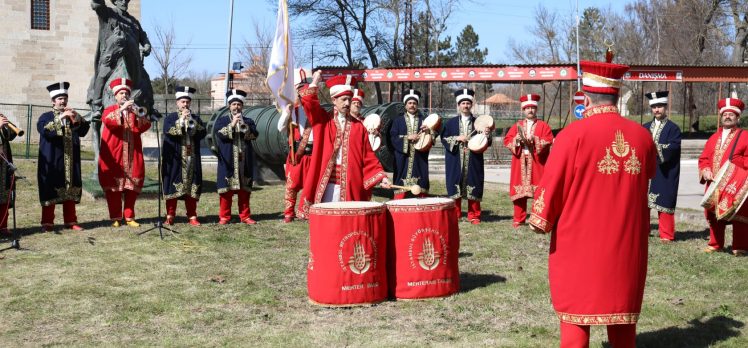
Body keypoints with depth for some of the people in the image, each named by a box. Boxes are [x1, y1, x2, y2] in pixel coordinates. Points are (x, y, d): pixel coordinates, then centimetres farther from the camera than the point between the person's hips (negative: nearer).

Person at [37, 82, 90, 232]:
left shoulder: (73, 116, 16)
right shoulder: (46, 116, 3)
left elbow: (83, 131, 3)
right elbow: (43, 130, -18)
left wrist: (77, 119, -14)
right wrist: (60, 118, -24)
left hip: (70, 162, 4)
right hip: (52, 162, -4)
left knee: (71, 190, 5)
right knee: (50, 191, -4)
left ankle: (70, 221, 11)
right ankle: (47, 222, 0)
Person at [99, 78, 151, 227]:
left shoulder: (134, 110, 15)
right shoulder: (109, 110, 7)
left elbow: (145, 126, -1)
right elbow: (107, 120, -16)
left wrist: (138, 114, -19)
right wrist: (122, 109, -28)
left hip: (133, 156, 3)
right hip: (113, 156, -3)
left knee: (133, 187, 2)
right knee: (113, 187, -3)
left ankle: (129, 216, 10)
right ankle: (115, 217, 4)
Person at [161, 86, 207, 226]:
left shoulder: (196, 118, 14)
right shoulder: (170, 118, 6)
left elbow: (202, 133, -2)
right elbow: (168, 131, -13)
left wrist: (191, 121, -12)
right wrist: (181, 120, -15)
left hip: (192, 159, 3)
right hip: (175, 159, -2)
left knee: (192, 187, 2)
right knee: (173, 186, -2)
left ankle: (192, 216, 7)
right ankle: (170, 216, 4)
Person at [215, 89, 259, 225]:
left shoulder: (248, 121, 14)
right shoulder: (222, 120, 8)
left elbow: (254, 135, -3)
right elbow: (220, 134, -10)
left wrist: (243, 125, -15)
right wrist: (232, 124, -17)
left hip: (244, 161, 2)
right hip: (228, 161, -2)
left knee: (244, 190, 4)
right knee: (226, 189, -3)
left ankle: (245, 216, 9)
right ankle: (224, 216, 3)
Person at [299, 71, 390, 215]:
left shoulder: (358, 126, 10)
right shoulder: (323, 120, 8)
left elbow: (368, 157, 7)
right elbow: (308, 101, -9)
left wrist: (381, 176, -3)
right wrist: (315, 82, -4)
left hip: (350, 184, 1)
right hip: (326, 183, -1)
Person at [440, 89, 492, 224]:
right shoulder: (451, 123, 6)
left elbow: (486, 142, 6)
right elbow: (444, 138, 2)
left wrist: (487, 134, -15)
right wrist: (457, 138, -12)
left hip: (473, 162, 0)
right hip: (455, 161, 0)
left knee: (473, 187, 0)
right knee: (454, 186, 1)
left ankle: (474, 216, 7)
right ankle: (455, 214, 11)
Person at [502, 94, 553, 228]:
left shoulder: (543, 126, 6)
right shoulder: (517, 126, 15)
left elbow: (548, 142, -7)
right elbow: (507, 140, 6)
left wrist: (534, 140, -19)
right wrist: (516, 140, -12)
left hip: (537, 164, -2)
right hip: (520, 163, 2)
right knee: (519, 191, 1)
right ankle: (518, 219, 8)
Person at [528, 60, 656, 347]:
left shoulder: (573, 134, -15)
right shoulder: (642, 135, -2)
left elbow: (552, 185, -10)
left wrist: (540, 220, 5)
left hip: (580, 242, -4)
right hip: (627, 244, 4)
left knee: (576, 312, 8)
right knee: (623, 307, 17)